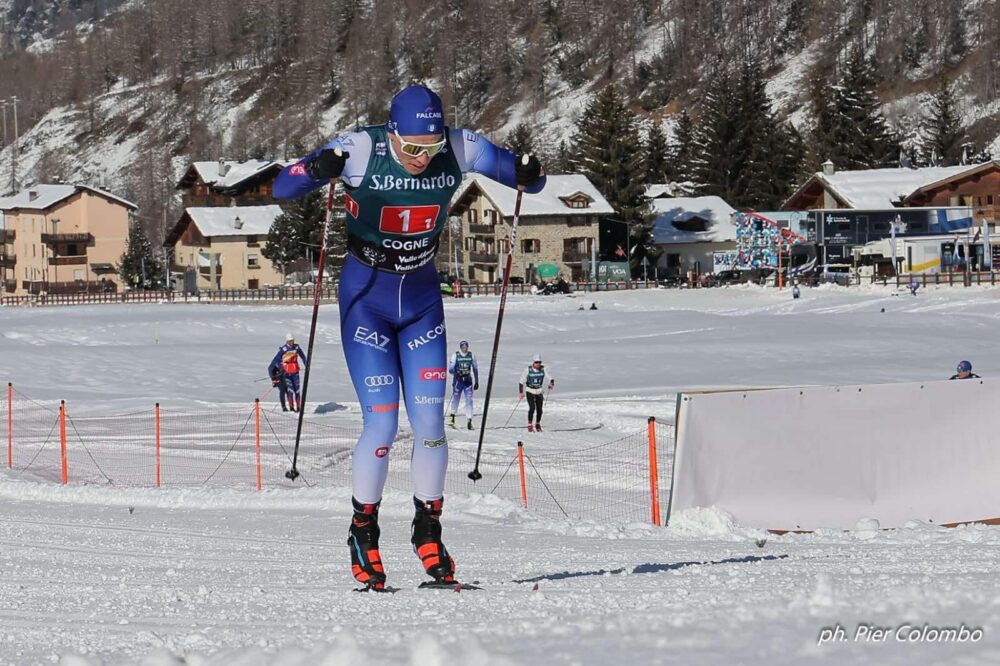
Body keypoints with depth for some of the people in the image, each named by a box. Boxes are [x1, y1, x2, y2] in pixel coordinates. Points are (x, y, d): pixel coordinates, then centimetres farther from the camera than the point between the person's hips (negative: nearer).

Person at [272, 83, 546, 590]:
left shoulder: (460, 150, -13)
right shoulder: (361, 150, -20)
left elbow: (528, 181, -3)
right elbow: (281, 188, -20)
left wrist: (529, 175, -27)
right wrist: (316, 169, -41)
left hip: (422, 298, 3)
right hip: (365, 297, -3)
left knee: (430, 422, -3)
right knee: (382, 423, -10)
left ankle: (428, 530, 15)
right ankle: (363, 531, 9)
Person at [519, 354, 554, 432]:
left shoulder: (543, 369, -9)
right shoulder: (528, 369, -14)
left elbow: (550, 377, -7)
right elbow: (521, 381, -9)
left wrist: (551, 383, -30)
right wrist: (521, 392, -14)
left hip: (539, 391, 3)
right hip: (530, 391, -3)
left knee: (539, 409, 2)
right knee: (532, 407, -18)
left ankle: (538, 424, 26)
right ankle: (529, 425, -7)